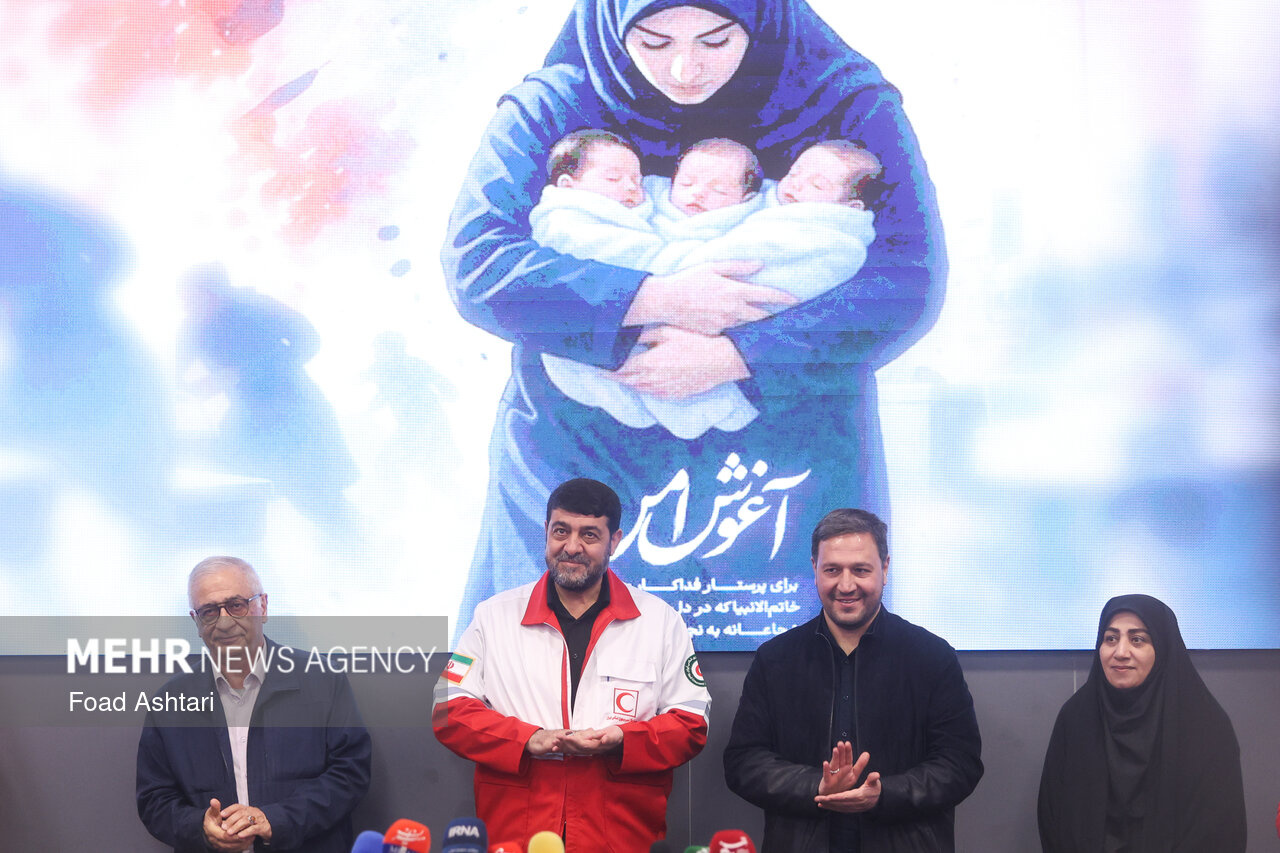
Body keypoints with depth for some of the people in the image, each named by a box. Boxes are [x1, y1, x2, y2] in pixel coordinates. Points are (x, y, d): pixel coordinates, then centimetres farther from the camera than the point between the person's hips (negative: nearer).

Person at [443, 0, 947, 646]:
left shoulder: (849, 106, -6)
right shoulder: (551, 110, -6)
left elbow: (910, 280, -12)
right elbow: (474, 265, -13)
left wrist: (731, 358, -21)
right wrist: (654, 299, -22)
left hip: (784, 466, 0)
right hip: (585, 462, 0)